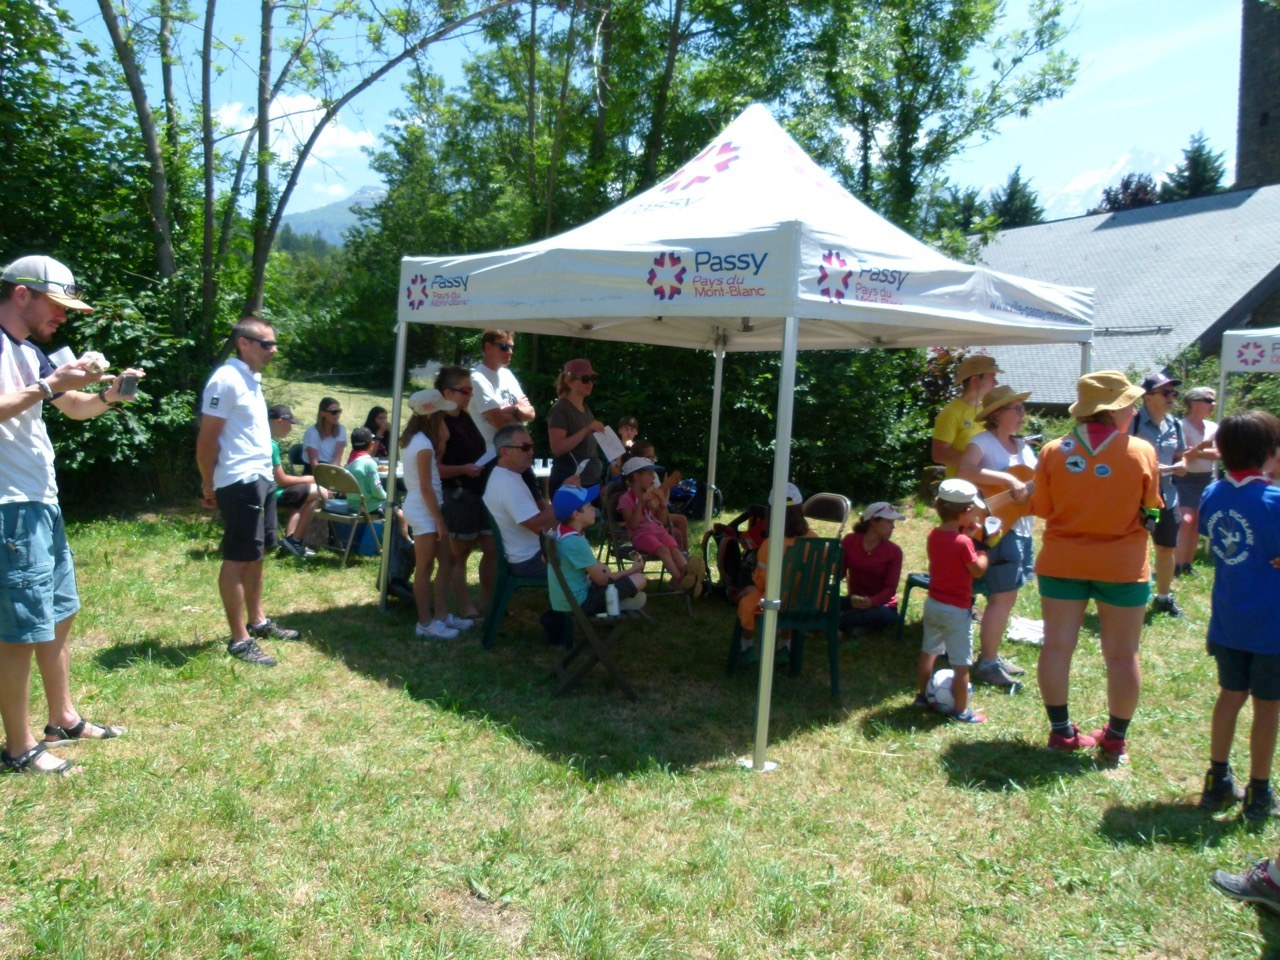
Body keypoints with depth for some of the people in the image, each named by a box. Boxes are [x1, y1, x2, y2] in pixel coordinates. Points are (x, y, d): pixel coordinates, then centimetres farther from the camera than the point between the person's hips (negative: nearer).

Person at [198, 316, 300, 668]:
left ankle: (258, 621, 30)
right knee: (238, 559, -3)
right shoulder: (227, 380, -15)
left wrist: (267, 471, 11)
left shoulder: (252, 379, 14)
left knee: (257, 554, 17)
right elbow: (207, 440, -14)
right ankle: (239, 640, 4)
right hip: (240, 482, -9)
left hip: (261, 478, 10)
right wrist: (209, 487, -10)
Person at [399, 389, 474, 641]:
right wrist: (440, 521, -16)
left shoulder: (414, 439, 9)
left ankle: (442, 615, 21)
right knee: (425, 567, -1)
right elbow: (426, 488, -20)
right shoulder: (424, 445, -19)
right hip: (424, 510, -9)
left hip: (418, 507, 9)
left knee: (447, 559, 14)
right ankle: (426, 624, 8)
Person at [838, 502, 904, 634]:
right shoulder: (850, 541, -3)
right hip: (853, 601, 2)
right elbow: (839, 573, -2)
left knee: (883, 614, -38)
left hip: (881, 605, -2)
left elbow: (891, 588, -15)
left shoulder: (894, 551, -10)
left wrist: (871, 602, -35)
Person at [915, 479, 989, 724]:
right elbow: (978, 570, -15)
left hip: (933, 603, 8)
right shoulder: (963, 542, -22)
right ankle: (960, 710, 9)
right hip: (956, 610, -8)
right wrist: (982, 551, -1)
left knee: (928, 651, 23)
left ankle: (923, 695, 37)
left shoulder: (933, 535, 0)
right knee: (961, 664, 2)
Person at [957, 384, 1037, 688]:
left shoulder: (1023, 445, 15)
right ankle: (986, 664, 3)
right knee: (1001, 598, -7)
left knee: (1008, 597, 14)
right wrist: (1009, 479, -32)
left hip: (1021, 528, 9)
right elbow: (965, 471, -30)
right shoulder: (984, 442, -11)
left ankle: (992, 656, 25)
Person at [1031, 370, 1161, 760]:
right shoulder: (1141, 451, -10)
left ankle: (1061, 731, 18)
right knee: (1122, 654, 11)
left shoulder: (1053, 452, -6)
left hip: (1062, 562, 2)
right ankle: (1116, 738, 21)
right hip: (1123, 566, -1)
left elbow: (1041, 507, -1)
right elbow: (1151, 507, -2)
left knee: (1057, 646, 11)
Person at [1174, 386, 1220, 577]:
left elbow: (1216, 454, -4)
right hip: (1186, 479, -6)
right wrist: (1202, 447, -26)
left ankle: (1187, 565, 15)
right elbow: (1183, 456, -14)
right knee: (1186, 521, -18)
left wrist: (1195, 452, -18)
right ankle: (1176, 565, -13)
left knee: (1197, 524, 8)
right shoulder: (1182, 425, -8)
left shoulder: (1213, 427, 9)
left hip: (1207, 479, 6)